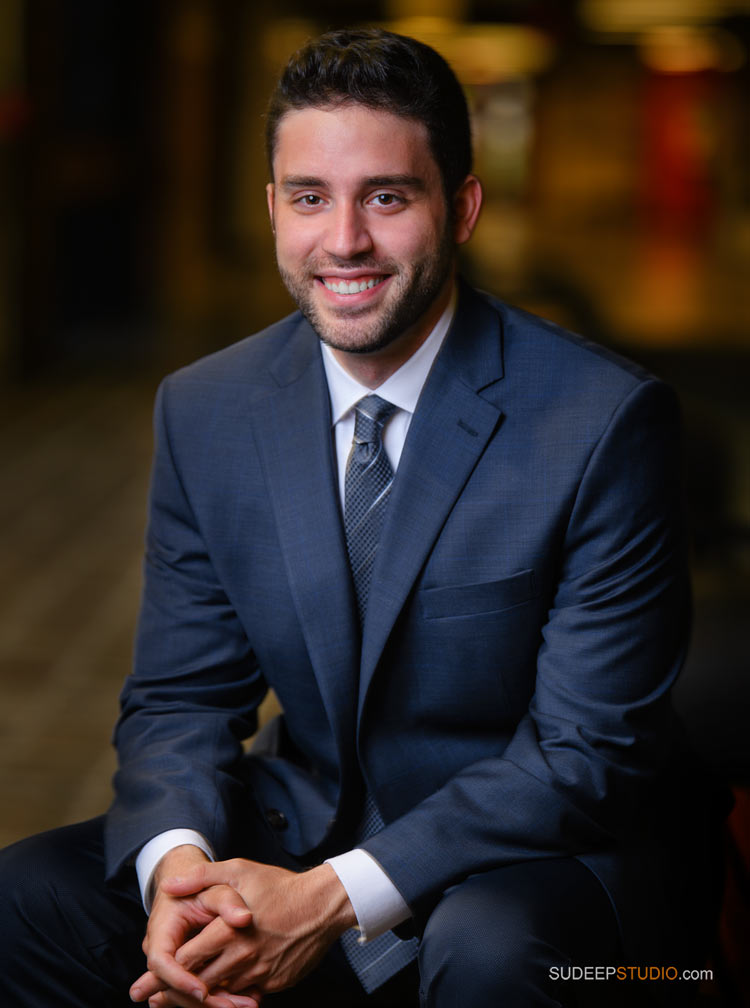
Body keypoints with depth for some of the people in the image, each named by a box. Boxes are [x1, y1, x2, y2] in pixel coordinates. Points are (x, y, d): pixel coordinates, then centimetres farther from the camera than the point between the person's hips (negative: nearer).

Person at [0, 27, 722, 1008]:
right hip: (302, 829, 4)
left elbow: (590, 750, -16)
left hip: (549, 852, -4)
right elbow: (180, 696, 3)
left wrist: (335, 896, -26)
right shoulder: (204, 413, -1)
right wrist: (177, 861, -21)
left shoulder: (606, 420, -16)